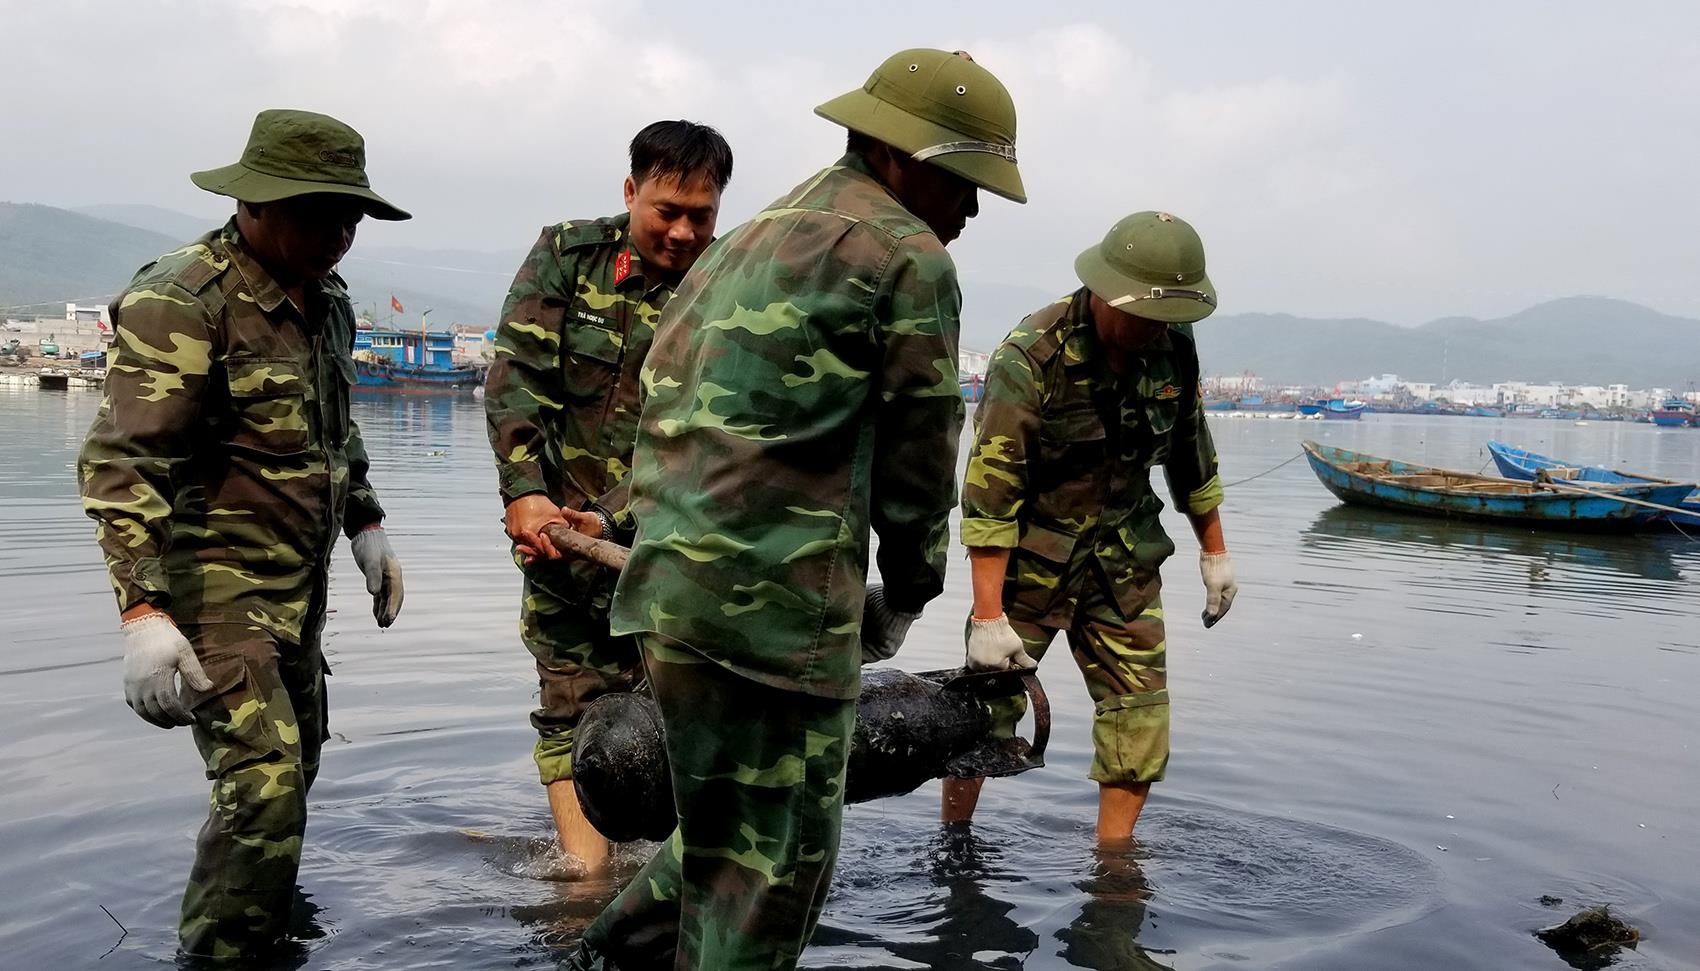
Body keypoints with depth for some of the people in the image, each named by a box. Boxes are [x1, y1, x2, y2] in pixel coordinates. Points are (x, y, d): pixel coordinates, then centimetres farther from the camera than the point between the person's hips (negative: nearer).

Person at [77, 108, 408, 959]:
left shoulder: (326, 301, 8)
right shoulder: (181, 300, -18)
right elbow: (120, 465, -23)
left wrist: (365, 527, 18)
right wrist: (142, 613, -30)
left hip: (298, 585, 8)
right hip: (214, 585, -8)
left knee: (292, 766, 19)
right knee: (264, 785, -14)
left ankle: (266, 927, 38)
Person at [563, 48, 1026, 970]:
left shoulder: (747, 240, 21)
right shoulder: (909, 256, -5)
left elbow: (662, 403, 20)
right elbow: (919, 458, -3)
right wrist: (904, 598, 12)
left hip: (669, 583, 9)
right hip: (770, 605, -9)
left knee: (734, 829, 25)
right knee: (774, 864, 4)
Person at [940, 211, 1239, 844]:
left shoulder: (1174, 349, -6)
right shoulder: (1030, 358, -24)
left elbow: (1191, 455, 11)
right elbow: (989, 491, -24)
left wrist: (1214, 552, 15)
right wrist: (989, 615, -25)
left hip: (1125, 562, 5)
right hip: (1031, 558, -5)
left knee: (1141, 717, 3)